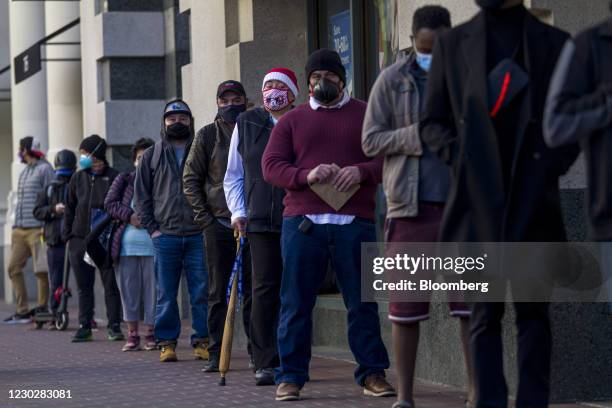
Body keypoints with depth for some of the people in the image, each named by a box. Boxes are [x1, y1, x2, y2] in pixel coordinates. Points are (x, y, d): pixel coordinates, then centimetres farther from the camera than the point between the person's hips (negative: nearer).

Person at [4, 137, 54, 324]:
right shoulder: (24, 172, 22)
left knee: (41, 270, -6)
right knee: (14, 268, 3)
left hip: (37, 229, -8)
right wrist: (15, 226, 20)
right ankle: (22, 311, 6)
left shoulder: (44, 169, -3)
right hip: (20, 229, 9)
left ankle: (42, 307, 1)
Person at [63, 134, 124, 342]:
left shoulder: (114, 177, -3)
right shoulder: (78, 178, 10)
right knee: (84, 286, 7)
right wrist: (68, 235, 8)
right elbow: (70, 208, 14)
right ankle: (84, 327, 12)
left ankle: (114, 326, 7)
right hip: (80, 240, 4)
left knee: (111, 284, 0)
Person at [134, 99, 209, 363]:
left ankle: (202, 341, 6)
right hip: (165, 236, 1)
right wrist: (151, 228, 2)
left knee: (201, 293, -1)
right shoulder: (152, 156, 12)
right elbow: (141, 195, 12)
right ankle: (167, 342, 9)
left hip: (198, 235, -1)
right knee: (166, 294, 3)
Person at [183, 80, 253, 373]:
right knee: (218, 293, 3)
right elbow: (191, 179, 5)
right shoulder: (207, 135, 4)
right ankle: (216, 354, 6)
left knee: (252, 290, 3)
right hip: (218, 225, 0)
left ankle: (257, 349, 9)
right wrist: (204, 217, -3)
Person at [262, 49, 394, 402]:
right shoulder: (292, 120, 15)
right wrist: (306, 175, -12)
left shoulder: (367, 115, 12)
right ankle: (290, 377, 5)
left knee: (362, 302, 0)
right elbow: (271, 165, 6)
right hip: (302, 223, 1)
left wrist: (361, 171, -14)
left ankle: (372, 374, 7)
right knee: (296, 303, 0)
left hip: (355, 223, -1)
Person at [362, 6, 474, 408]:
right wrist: (419, 134, -13)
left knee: (473, 301, -3)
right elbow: (371, 141, 2)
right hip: (411, 205, 0)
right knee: (406, 304, 2)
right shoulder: (392, 81, 6)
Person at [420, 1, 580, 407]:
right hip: (478, 199, 1)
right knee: (485, 312, 2)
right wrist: (458, 155, -6)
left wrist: (550, 168, -6)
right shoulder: (453, 44, 11)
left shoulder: (555, 44, 7)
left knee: (533, 310, 1)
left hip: (533, 200, -1)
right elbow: (433, 122, 13)